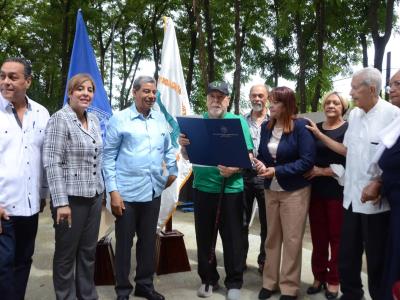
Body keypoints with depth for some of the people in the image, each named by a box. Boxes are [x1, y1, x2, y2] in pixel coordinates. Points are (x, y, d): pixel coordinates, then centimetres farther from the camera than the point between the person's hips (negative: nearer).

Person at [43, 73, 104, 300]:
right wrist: (61, 202, -20)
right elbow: (52, 163, -16)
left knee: (89, 251, 15)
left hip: (94, 196, 6)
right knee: (66, 253, 9)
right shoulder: (60, 119, -11)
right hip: (71, 197, -6)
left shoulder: (94, 120, 10)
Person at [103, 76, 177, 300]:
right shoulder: (119, 119, -6)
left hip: (153, 191, 5)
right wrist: (113, 191, -11)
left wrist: (173, 170, 13)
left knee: (149, 241, 16)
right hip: (127, 193, -4)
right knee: (124, 242, 8)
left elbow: (168, 148, 21)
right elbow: (109, 156, -7)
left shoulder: (160, 118, 8)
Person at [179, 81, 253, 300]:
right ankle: (208, 279, 30)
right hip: (202, 188, 3)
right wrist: (184, 146, -13)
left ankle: (234, 282, 23)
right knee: (204, 237, 12)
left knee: (232, 238, 6)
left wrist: (234, 169, -23)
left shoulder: (238, 122, 0)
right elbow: (188, 156, 9)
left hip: (231, 189, -2)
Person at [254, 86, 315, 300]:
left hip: (295, 191, -5)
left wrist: (276, 170, -21)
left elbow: (307, 160, -17)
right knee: (272, 237, 13)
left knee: (292, 240, 4)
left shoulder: (301, 126, -12)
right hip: (271, 189, 5)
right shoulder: (266, 127, 4)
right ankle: (270, 282, 27)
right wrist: (259, 164, -13)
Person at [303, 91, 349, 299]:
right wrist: (311, 172, -3)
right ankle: (319, 276, 24)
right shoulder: (314, 128, 10)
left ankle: (333, 280, 20)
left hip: (338, 190, -4)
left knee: (336, 236, 5)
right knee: (318, 236, 10)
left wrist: (323, 171, -12)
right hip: (316, 189, 4)